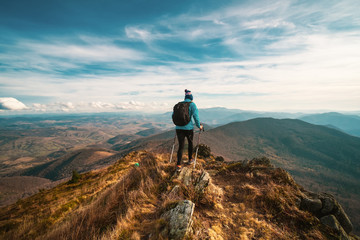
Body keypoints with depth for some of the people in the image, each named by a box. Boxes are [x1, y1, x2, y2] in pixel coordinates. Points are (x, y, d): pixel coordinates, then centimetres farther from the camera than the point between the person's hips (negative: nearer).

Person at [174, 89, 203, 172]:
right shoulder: (192, 104, -5)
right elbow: (195, 116, -12)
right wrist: (199, 126, 1)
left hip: (179, 128, 3)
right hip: (188, 128, -3)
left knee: (181, 146, 8)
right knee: (190, 143, 23)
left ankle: (178, 165, 2)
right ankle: (190, 159, 39)